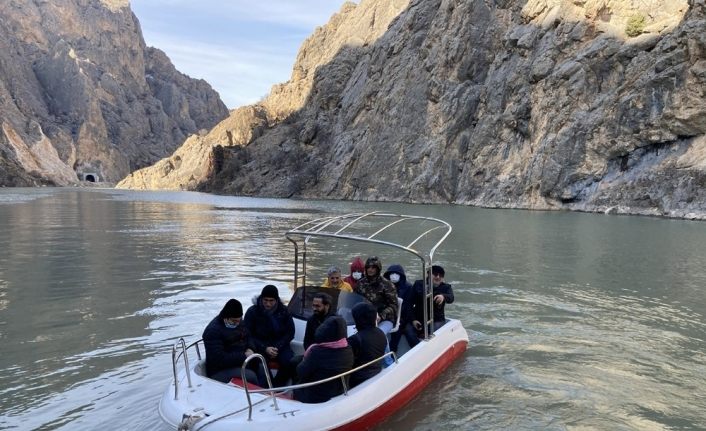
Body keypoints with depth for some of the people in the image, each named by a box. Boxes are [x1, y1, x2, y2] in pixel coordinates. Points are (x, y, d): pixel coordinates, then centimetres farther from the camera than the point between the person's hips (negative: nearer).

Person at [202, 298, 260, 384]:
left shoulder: (237, 323, 7)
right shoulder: (213, 330, -17)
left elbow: (248, 337, 21)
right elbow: (219, 358, -23)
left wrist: (250, 349, -1)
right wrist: (244, 356, -23)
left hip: (241, 362, 8)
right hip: (220, 371, -8)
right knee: (250, 376, -28)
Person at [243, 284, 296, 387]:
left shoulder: (284, 311, 3)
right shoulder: (252, 312, -2)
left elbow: (290, 332, 8)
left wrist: (277, 347, -9)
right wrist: (265, 348, -16)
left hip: (280, 346, 2)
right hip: (260, 346, -2)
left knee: (290, 362, -26)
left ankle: (276, 387, -6)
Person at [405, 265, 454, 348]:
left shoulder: (446, 287, 5)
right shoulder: (418, 284, 6)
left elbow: (451, 298, -20)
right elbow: (410, 303, 3)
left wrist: (443, 296, -45)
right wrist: (413, 320, -11)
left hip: (437, 320, -1)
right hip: (418, 319, 1)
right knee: (408, 330, -27)